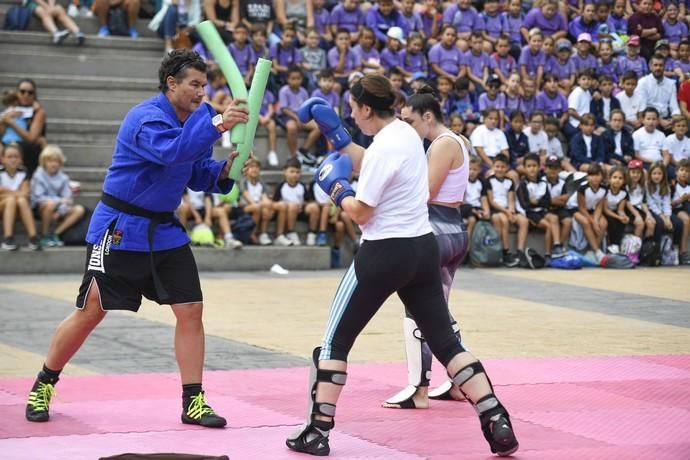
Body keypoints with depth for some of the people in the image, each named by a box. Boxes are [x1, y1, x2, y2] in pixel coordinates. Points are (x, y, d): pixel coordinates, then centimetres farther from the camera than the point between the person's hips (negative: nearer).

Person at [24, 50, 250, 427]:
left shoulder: (193, 119, 5)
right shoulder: (147, 118, -20)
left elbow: (196, 173, 10)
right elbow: (172, 152, -40)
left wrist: (223, 170, -10)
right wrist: (215, 125, -46)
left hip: (164, 231, 7)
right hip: (119, 230, -7)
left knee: (190, 310, -2)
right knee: (90, 313, 1)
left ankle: (193, 402, 5)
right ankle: (43, 386, 21)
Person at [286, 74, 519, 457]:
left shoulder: (384, 148, -18)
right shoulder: (405, 132, 7)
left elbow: (360, 212, -15)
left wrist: (335, 185, 1)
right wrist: (333, 133, 22)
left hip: (384, 254, -8)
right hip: (422, 250, 8)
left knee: (336, 341, 5)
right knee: (445, 342, 9)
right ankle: (498, 424, 0)